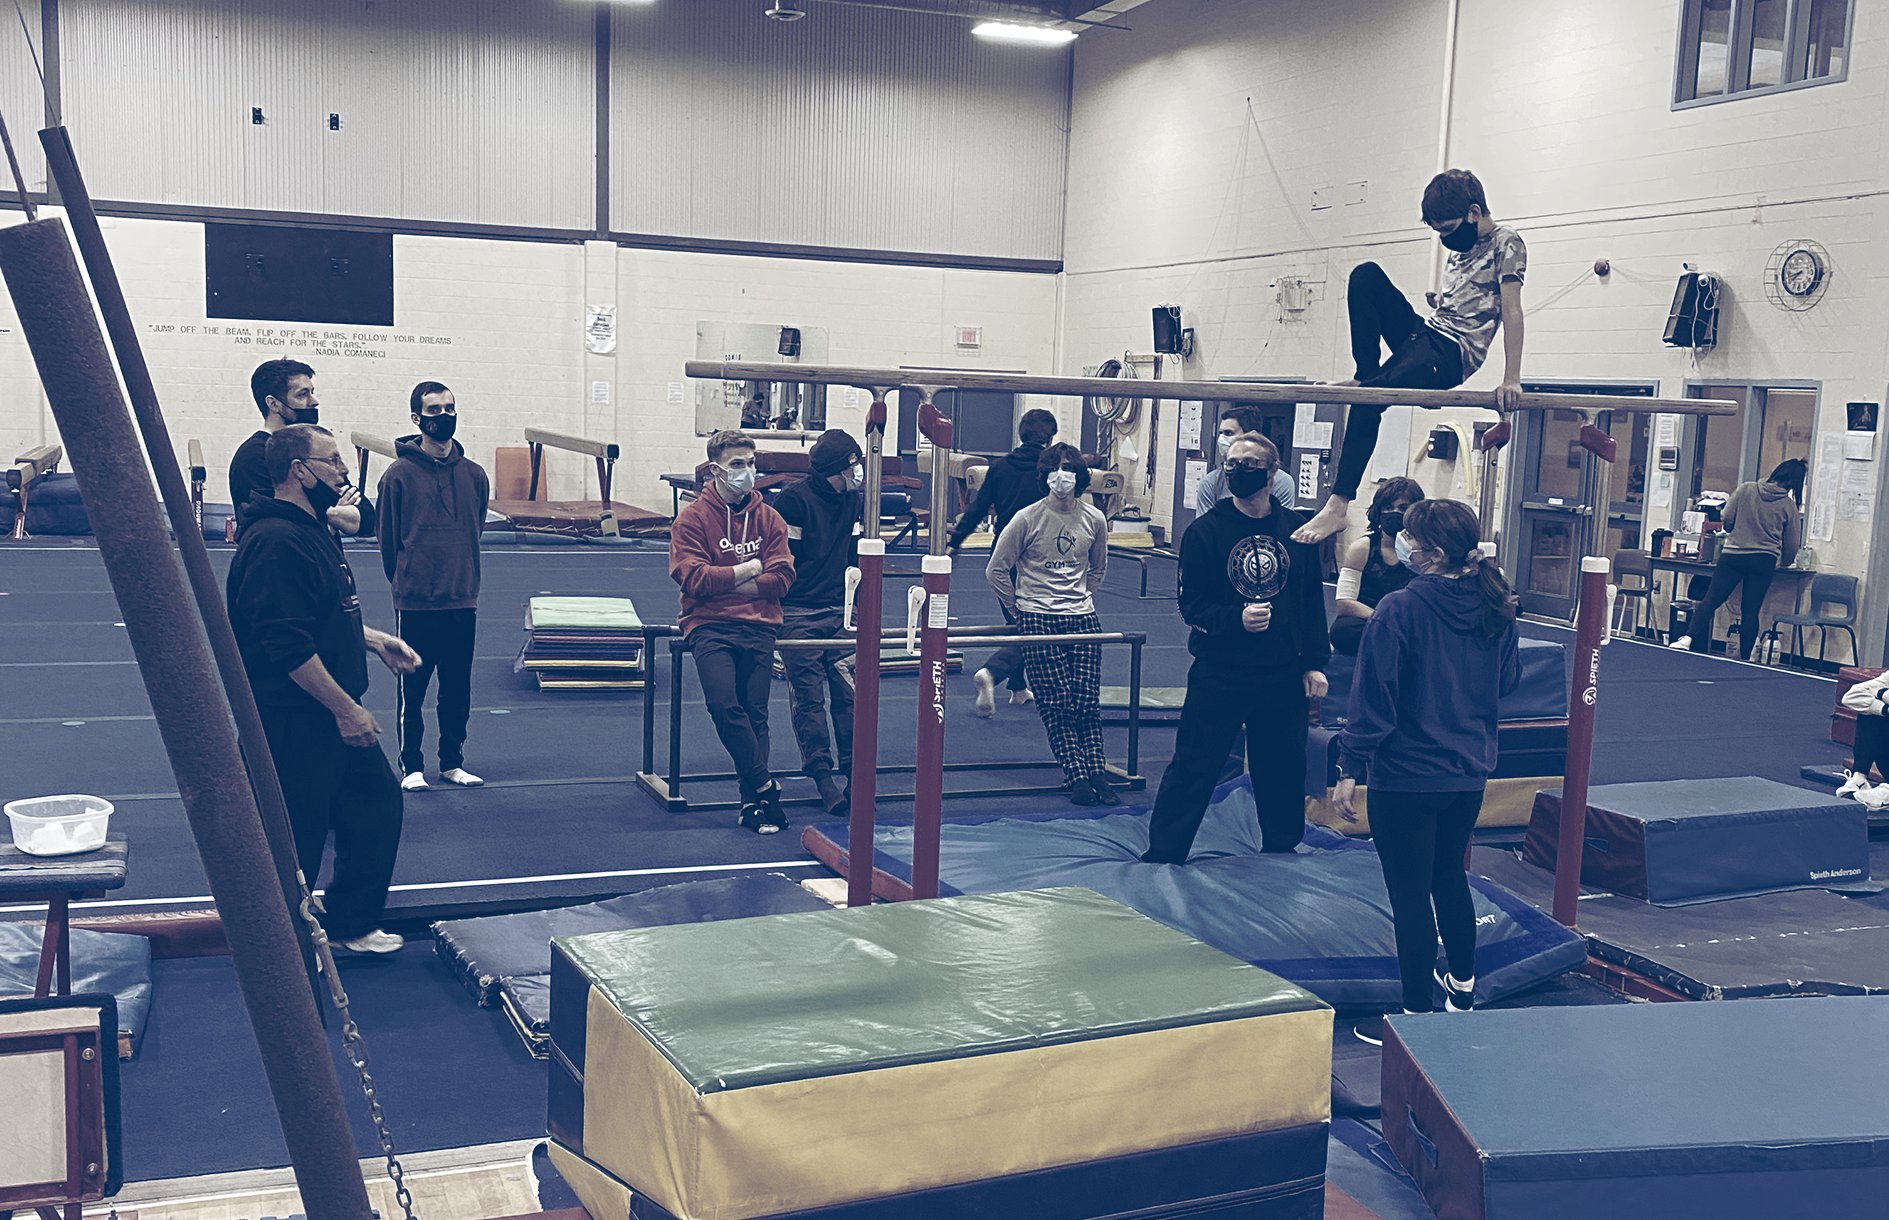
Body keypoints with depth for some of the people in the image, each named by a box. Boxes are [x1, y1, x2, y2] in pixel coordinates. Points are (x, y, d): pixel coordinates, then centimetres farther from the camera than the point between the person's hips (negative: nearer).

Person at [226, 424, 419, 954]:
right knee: (296, 835, 1)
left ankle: (350, 922, 29)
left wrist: (375, 640, 16)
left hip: (331, 713, 11)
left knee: (377, 798, 16)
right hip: (292, 719, -11)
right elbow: (288, 646, -27)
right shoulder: (276, 543, -22)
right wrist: (346, 709, -24)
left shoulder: (312, 530, 13)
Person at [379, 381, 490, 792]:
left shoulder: (473, 475, 6)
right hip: (415, 604, -3)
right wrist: (404, 584, 7)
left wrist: (466, 584, 14)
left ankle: (452, 762, 22)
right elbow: (388, 540, 1)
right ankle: (412, 766, 14)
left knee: (458, 689, 10)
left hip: (462, 603, 4)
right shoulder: (400, 475, -5)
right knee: (413, 689, 4)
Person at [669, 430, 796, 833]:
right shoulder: (693, 517, 4)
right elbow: (693, 578, -8)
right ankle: (764, 786, -9)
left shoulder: (769, 519, 12)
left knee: (755, 711, -5)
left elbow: (781, 579, 2)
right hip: (709, 625, -2)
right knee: (724, 705, -20)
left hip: (758, 625, 2)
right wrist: (748, 570, -3)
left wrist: (722, 583, -4)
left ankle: (753, 803, -2)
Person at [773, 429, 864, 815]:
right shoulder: (793, 500, -10)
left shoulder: (855, 501, 9)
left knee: (848, 694, -1)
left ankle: (855, 773, 8)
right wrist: (771, 611, -6)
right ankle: (821, 776, 5)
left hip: (837, 613, 5)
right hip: (797, 615, -5)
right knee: (809, 699, -1)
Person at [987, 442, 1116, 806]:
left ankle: (1098, 773, 7)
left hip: (1083, 618, 3)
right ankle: (1077, 777, 1)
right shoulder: (1027, 519, -5)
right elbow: (996, 571, 3)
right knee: (1057, 703, -4)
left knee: (1087, 701, -1)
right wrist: (1019, 611, 7)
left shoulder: (1094, 519, 6)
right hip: (1037, 621, -3)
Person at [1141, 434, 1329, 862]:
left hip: (1284, 678, 3)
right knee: (1193, 770, -1)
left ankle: (1281, 850, 33)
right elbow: (1192, 605, -6)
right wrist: (1236, 619, -23)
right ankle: (1161, 857, 9)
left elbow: (1313, 600, 11)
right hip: (1219, 677, -3)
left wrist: (1314, 662, 8)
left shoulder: (1297, 529, 4)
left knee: (1285, 769, 13)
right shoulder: (1205, 531, -6)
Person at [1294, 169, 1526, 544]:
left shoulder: (1506, 242, -4)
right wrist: (1439, 303, 7)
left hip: (1450, 357, -8)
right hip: (1422, 334, 8)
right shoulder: (1459, 249, 21)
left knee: (1368, 399, -28)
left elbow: (1512, 312, -13)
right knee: (1366, 275, -10)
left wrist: (1511, 379, -21)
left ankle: (1339, 506, -27)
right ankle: (1366, 374, -13)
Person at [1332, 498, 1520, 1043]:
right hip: (1471, 773, 7)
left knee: (1410, 895, 3)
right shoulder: (1495, 608, 0)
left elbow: (1373, 698, -18)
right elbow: (1507, 680, 14)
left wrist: (1349, 771, -12)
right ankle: (1462, 984, 40)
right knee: (1449, 875, 25)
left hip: (1405, 777, -7)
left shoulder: (1399, 611, -20)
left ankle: (1417, 1015, 10)